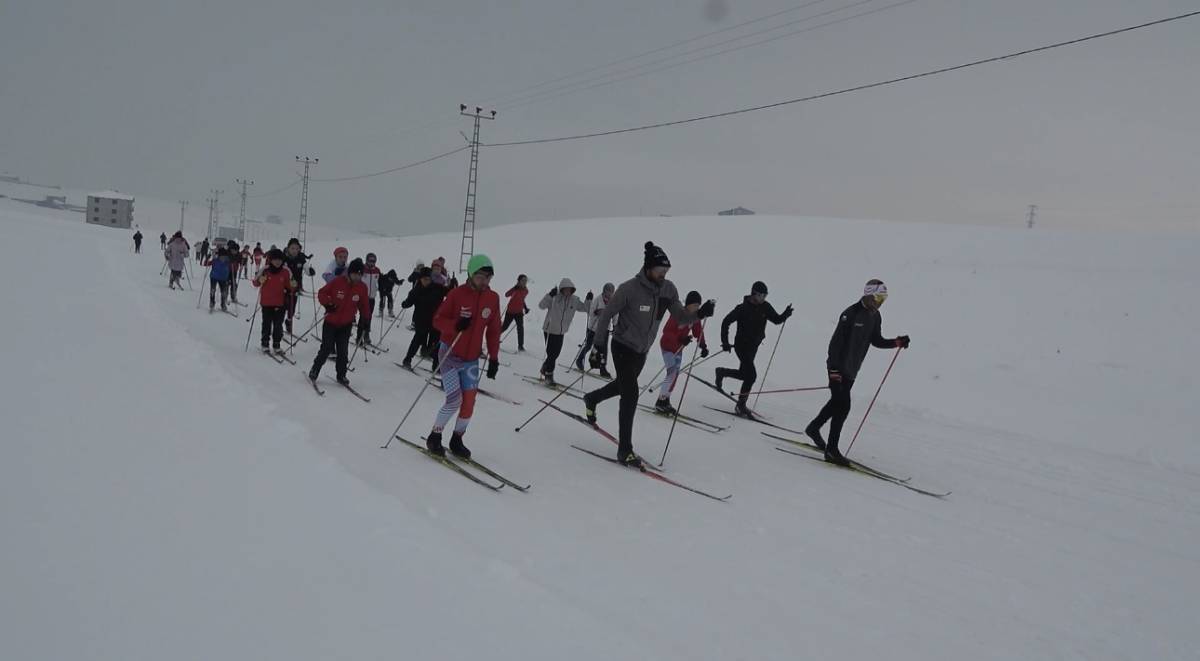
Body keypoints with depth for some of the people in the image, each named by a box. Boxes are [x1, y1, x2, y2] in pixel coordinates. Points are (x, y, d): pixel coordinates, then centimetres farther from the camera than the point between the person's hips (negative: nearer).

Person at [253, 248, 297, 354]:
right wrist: (260, 281, -18)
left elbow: (288, 287, 7)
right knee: (266, 324, 6)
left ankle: (276, 345, 15)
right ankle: (265, 344, 18)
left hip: (280, 303, 1)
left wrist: (292, 286, -15)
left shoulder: (286, 272, -1)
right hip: (266, 303, -1)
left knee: (278, 325, 5)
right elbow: (255, 283, 3)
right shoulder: (265, 270, -6)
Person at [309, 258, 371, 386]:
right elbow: (322, 293, -5)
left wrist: (365, 318, 5)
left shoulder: (362, 287, -1)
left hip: (346, 324, 3)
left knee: (343, 352, 4)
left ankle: (341, 375, 18)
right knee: (326, 349, -3)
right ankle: (314, 371, 17)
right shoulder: (337, 281, -13)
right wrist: (328, 304, -20)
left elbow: (363, 305, 12)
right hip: (331, 322, -3)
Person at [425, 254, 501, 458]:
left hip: (472, 359, 4)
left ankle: (456, 440, 20)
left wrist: (493, 358, 3)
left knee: (469, 402, 0)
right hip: (450, 354, -4)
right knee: (454, 400, -11)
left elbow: (493, 330, 6)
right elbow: (437, 320, -9)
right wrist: (456, 325, -29)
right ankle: (434, 437, 10)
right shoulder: (457, 294, -14)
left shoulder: (493, 298, -2)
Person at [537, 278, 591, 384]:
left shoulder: (574, 300, -1)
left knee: (555, 354, 14)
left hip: (561, 332, 5)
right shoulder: (554, 298, -15)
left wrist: (589, 300, -9)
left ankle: (545, 370, 35)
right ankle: (549, 375, 7)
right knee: (551, 354, -6)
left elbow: (584, 308, 10)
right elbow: (541, 305, -22)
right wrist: (549, 295, -34)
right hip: (550, 330, -5)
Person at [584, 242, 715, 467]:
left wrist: (699, 314, -23)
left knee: (624, 386, 26)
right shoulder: (629, 288, -22)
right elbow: (607, 314, -13)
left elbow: (681, 317, -4)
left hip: (642, 351, 7)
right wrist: (600, 345, -15)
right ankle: (625, 450, -8)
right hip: (623, 347, -7)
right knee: (631, 393, -15)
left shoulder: (668, 289, -7)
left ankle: (591, 399, 56)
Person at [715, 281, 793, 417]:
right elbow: (726, 322, -11)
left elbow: (776, 319, 2)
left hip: (754, 346, 7)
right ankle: (740, 406, -2)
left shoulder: (765, 307, -1)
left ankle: (722, 372, 41)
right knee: (751, 375, -14)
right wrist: (725, 342, -14)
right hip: (742, 345, -7)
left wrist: (785, 314, -19)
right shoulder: (743, 308, -16)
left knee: (744, 374, 16)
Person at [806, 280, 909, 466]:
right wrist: (834, 370, -25)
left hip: (852, 370, 9)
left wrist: (897, 342, 1)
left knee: (837, 402, 21)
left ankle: (814, 428, 42)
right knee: (843, 405, -13)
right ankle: (831, 450, -7)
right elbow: (835, 341, -20)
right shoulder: (851, 313, -18)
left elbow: (876, 341, 18)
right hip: (838, 368, -9)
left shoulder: (875, 317, 7)